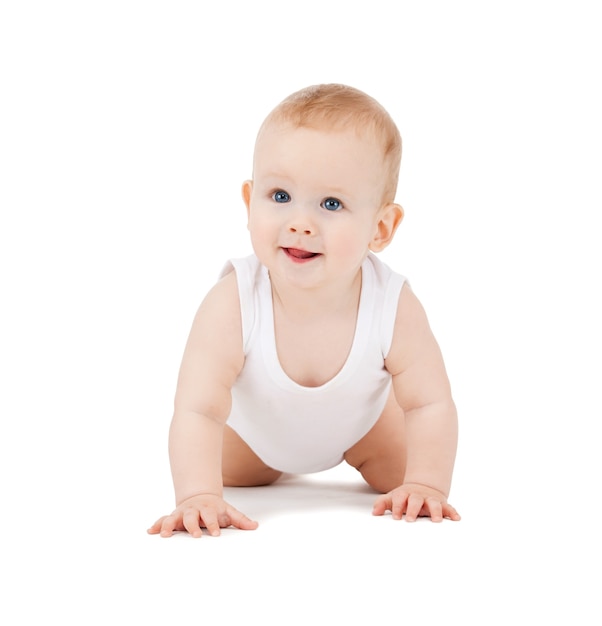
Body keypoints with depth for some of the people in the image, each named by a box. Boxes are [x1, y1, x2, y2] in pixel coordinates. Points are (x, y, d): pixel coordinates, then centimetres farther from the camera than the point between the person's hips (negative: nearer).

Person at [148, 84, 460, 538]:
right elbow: (198, 412, -46)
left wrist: (425, 486, -41)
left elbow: (431, 405, -29)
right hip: (255, 430, 0)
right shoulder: (231, 305, -44)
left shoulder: (394, 308, -39)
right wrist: (200, 498, -60)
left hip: (361, 420, 1)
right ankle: (267, 468, 45)